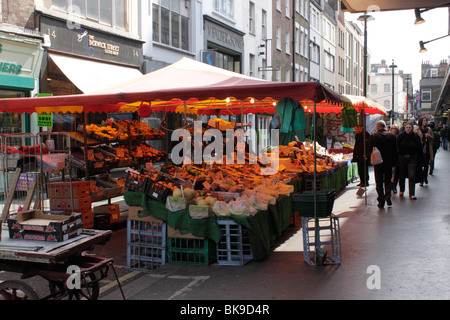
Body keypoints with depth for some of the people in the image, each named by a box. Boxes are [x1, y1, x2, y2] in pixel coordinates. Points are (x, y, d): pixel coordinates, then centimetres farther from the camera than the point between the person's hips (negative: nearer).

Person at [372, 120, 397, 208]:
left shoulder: (374, 136, -10)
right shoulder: (392, 136, -1)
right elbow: (395, 150, 3)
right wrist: (393, 161, 10)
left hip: (378, 162, -2)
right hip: (389, 162, 2)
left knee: (379, 182, 7)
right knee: (387, 180, 15)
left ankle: (381, 201, 6)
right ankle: (388, 197, 0)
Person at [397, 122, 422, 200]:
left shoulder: (416, 136, -1)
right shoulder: (400, 136, -3)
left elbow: (419, 149, 6)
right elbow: (396, 147, 1)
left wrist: (418, 157, 2)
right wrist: (397, 156, -2)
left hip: (412, 159, -1)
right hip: (402, 158, 1)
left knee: (412, 176, -9)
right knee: (402, 176, 10)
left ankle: (412, 194, -6)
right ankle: (401, 191, 30)